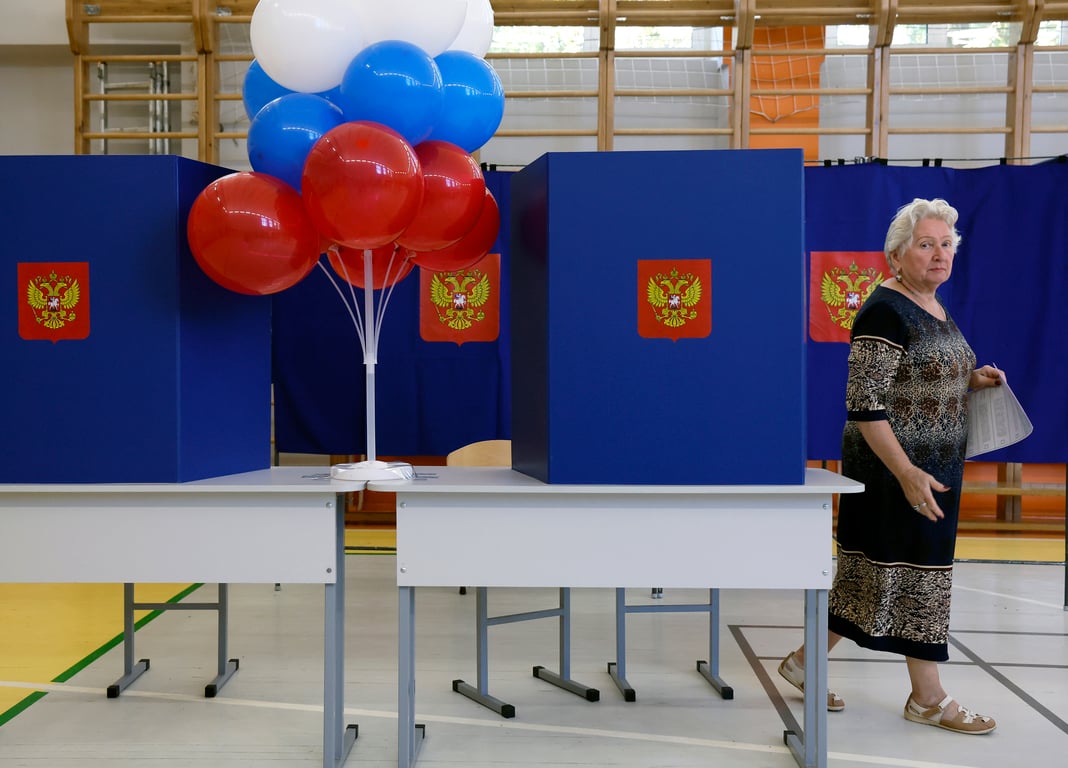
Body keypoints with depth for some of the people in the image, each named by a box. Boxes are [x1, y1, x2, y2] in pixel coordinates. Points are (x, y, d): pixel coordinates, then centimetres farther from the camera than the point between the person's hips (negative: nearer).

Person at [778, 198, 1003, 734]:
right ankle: (928, 699, 14)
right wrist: (907, 474, -26)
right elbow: (865, 405, -21)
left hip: (934, 468, 9)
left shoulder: (935, 308, 12)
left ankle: (805, 662, 25)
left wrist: (971, 380, 7)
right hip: (894, 469, -9)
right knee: (917, 570, 0)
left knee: (872, 571, 13)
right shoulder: (885, 312, -17)